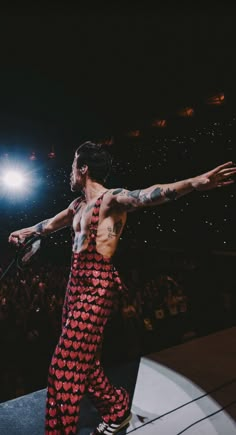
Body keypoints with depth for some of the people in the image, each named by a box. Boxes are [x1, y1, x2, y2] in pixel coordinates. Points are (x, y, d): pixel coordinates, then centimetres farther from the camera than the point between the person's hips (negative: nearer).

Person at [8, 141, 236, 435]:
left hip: (97, 285, -9)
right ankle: (117, 407, 37)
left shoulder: (112, 198, -11)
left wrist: (194, 182, -47)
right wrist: (24, 232, 49)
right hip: (76, 280, 9)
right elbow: (51, 224, 33)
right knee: (81, 358, 17)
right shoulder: (78, 204, 16)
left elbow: (147, 195, -29)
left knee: (68, 363, -3)